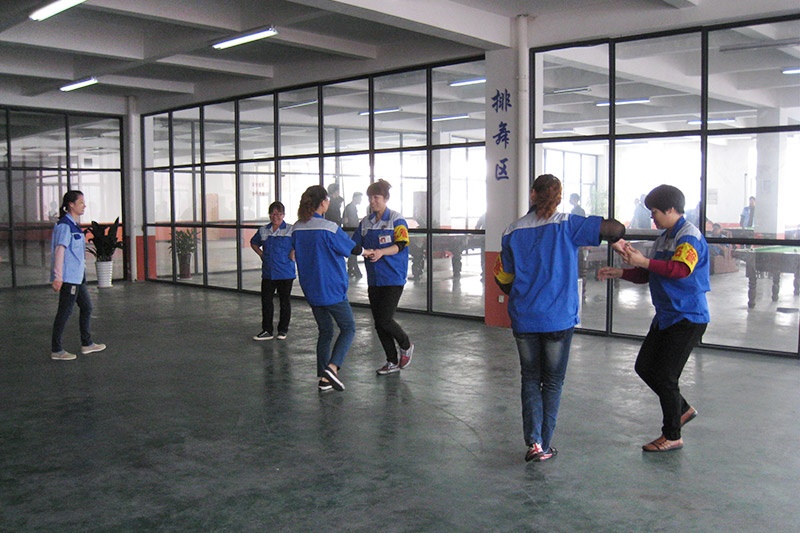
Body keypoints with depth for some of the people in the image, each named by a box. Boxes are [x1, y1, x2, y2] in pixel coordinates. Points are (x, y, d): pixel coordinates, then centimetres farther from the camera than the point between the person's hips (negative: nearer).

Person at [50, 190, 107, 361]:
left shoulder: (73, 225, 14)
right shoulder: (64, 225, -15)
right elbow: (59, 250, -21)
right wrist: (57, 277, -24)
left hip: (77, 276, 10)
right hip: (68, 277, -10)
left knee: (86, 307, 16)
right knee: (65, 312, -4)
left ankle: (87, 344, 27)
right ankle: (56, 350, 5)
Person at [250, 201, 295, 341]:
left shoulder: (291, 230, -6)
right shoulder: (263, 230, 7)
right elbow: (254, 243, 23)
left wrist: (294, 254, -11)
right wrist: (261, 254, 9)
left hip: (285, 273, -3)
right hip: (268, 273, 4)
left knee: (285, 301, 8)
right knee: (266, 301, 5)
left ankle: (283, 330, 20)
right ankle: (267, 330, 14)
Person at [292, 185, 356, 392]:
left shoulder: (296, 228, 2)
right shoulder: (329, 228, -17)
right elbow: (350, 249, -5)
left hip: (311, 290, 7)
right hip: (332, 289, -6)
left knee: (325, 332, 16)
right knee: (348, 328, 7)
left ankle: (323, 377, 15)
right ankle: (332, 368, -11)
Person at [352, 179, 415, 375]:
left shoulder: (396, 220, -5)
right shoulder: (365, 222, 11)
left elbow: (401, 245, -16)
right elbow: (355, 245, 10)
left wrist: (382, 252, -31)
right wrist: (364, 251, -13)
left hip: (393, 278, -6)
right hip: (374, 279, 6)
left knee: (384, 319, -11)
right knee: (379, 323, 8)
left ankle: (406, 346, 18)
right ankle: (393, 362, 22)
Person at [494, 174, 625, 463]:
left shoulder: (512, 232, 2)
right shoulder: (568, 225, -7)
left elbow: (504, 280, 6)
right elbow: (617, 229, -13)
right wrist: (612, 236, 11)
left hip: (523, 319, 2)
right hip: (559, 319, -2)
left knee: (530, 379, 15)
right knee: (552, 382, 11)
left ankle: (534, 441, 3)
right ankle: (544, 446, 16)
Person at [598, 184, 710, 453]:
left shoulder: (690, 236, -14)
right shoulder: (664, 237, 14)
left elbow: (682, 269, -32)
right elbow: (648, 274, 19)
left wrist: (643, 261, -35)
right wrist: (619, 272, 6)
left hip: (687, 318, -9)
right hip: (665, 316, 9)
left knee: (665, 376, -4)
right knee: (644, 367, 11)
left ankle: (672, 436, 12)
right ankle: (683, 409, 30)